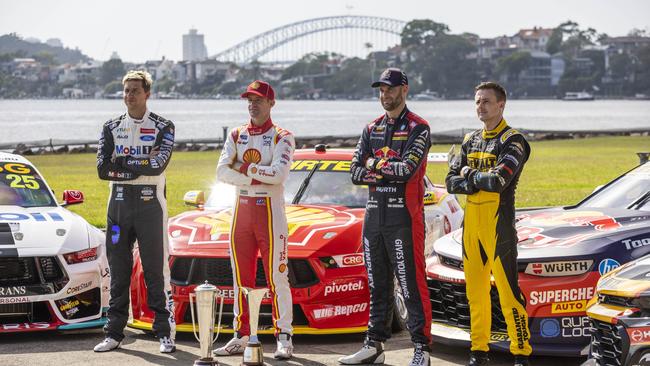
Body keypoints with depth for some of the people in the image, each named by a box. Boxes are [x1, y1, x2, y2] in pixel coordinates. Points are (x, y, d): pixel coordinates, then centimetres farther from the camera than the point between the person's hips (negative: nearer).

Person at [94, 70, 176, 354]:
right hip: (118, 202, 3)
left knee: (156, 269, -3)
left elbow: (158, 165, -14)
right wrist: (141, 166, -9)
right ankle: (114, 332, 12)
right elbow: (103, 169, -2)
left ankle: (165, 332, 1)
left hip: (150, 202, -3)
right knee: (118, 269, 6)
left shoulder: (163, 127, 2)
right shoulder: (111, 128, 12)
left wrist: (123, 162, -8)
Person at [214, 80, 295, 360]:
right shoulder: (236, 136, 11)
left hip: (271, 210, -5)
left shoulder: (281, 138, -2)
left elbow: (279, 173, -18)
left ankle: (284, 338, -5)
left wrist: (245, 168, -10)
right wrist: (257, 178, -13)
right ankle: (241, 337, 13)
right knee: (241, 277, 7)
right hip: (241, 210, 5)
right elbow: (222, 171, -3)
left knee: (277, 277, -6)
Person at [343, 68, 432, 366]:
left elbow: (408, 169, -17)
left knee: (412, 283, -8)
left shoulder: (417, 128, -3)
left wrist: (375, 165, -4)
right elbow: (356, 172, 8)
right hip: (373, 215, 7)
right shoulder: (372, 129, 16)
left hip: (404, 216, -7)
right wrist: (390, 171, -7)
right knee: (377, 284, 12)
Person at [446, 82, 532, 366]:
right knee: (475, 290, 10)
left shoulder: (512, 141, -6)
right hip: (471, 222, 7)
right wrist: (479, 183, -7)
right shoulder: (471, 141, 17)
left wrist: (470, 175, -4)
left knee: (507, 290, -9)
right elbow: (452, 182, 11)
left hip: (498, 222, -7)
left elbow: (498, 181, -20)